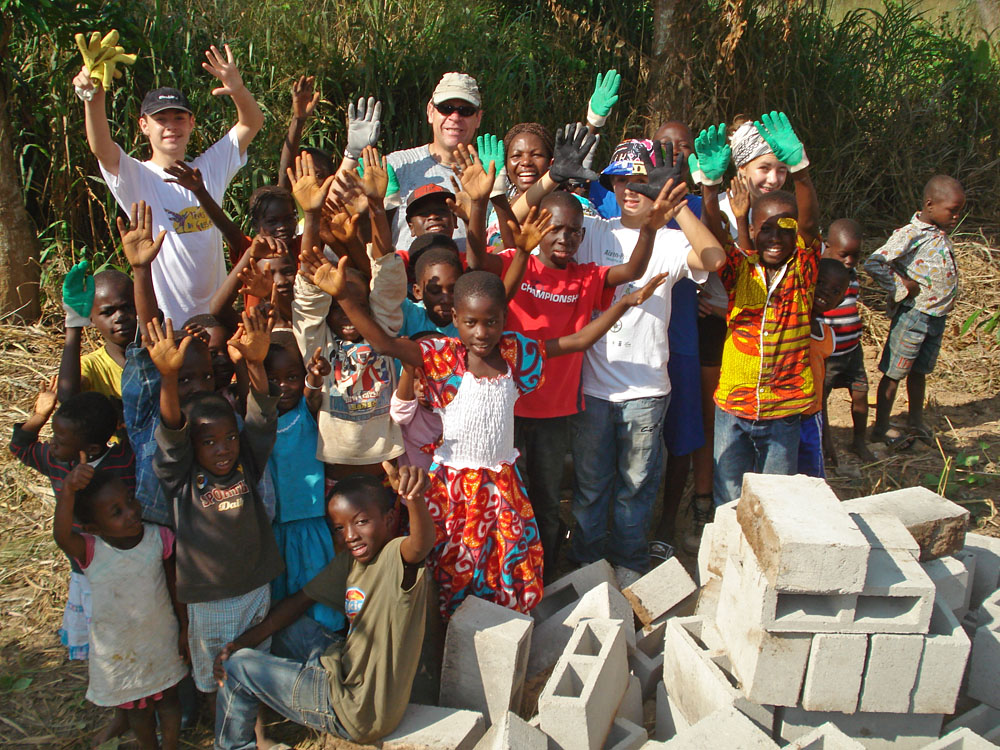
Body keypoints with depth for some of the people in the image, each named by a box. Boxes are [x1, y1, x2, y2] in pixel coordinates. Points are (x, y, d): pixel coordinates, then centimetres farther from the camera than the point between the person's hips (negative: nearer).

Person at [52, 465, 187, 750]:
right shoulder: (90, 550, -25)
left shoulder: (159, 538, -19)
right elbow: (61, 536, -48)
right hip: (116, 649, 0)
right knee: (134, 708, 22)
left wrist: (185, 628, 2)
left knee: (167, 698, 21)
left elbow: (175, 587, -6)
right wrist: (68, 490, -65)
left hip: (161, 640, 1)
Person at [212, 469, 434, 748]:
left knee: (238, 666, 4)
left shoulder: (397, 557, -23)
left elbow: (422, 544, -47)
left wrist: (415, 499, -69)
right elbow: (301, 600, 11)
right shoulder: (350, 561, 3)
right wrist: (245, 640, -1)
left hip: (359, 713, -8)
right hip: (346, 672, 8)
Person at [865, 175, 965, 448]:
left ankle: (916, 421, 35)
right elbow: (873, 263, -28)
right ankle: (881, 427, 15)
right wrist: (902, 287, -20)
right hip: (913, 315, -8)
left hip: (937, 316, 8)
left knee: (919, 371, 20)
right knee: (894, 373, 4)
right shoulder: (910, 235, -19)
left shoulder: (941, 234, 6)